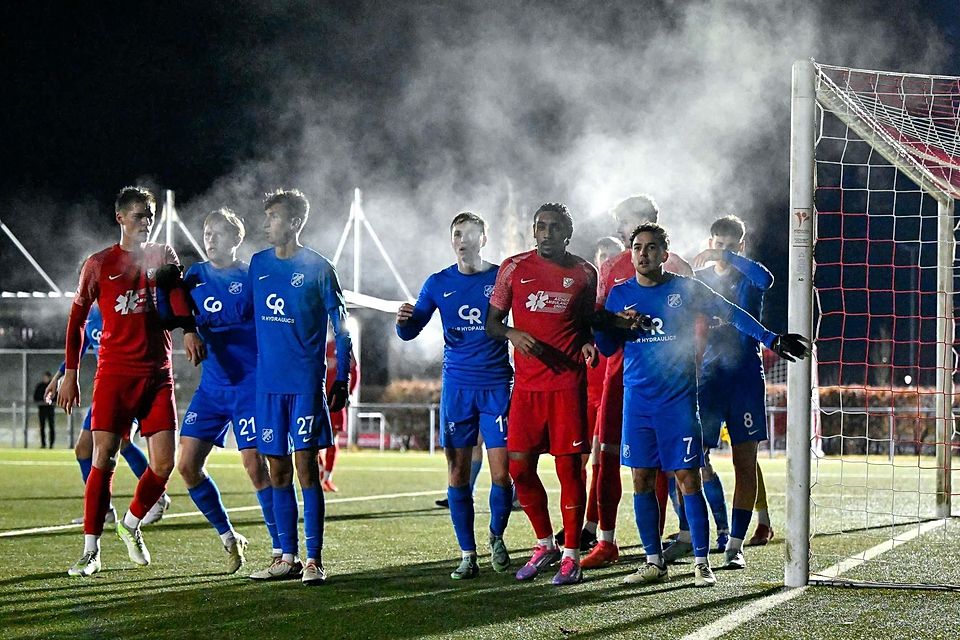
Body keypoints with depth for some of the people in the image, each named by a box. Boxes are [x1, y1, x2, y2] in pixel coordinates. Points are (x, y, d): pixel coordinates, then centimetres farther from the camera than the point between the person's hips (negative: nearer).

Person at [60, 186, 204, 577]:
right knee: (103, 458, -9)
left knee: (164, 463, -3)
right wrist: (70, 373, 5)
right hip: (114, 373, -2)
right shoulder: (100, 264, 4)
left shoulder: (163, 256, 11)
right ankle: (90, 551, -4)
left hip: (158, 375, 3)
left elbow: (177, 294, -8)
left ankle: (131, 524, 23)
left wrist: (189, 331, -27)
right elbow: (77, 319, 9)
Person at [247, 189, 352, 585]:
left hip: (305, 382, -5)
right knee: (278, 470, 6)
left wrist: (342, 379, -5)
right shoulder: (258, 264, 11)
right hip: (267, 382, 5)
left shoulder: (317, 268, -3)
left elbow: (339, 325, -1)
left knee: (305, 466, -8)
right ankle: (286, 557, 12)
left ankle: (314, 559, -6)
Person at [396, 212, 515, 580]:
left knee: (501, 473, -6)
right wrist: (403, 321, -16)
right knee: (458, 474, 0)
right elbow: (410, 331, 7)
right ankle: (467, 555, 7)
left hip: (497, 386, -2)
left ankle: (497, 538, 19)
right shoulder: (439, 283, 7)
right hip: (456, 386, 2)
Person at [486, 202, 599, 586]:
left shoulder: (584, 273, 7)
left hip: (568, 383, -2)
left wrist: (589, 345, -4)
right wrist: (512, 334, -11)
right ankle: (544, 544, 21)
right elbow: (491, 323, 9)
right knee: (520, 467, 2)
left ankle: (571, 555, 3)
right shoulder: (514, 268, 6)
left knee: (569, 466, -3)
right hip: (527, 384, 2)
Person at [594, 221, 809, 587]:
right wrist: (618, 325, -10)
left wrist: (771, 340, -8)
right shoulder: (619, 295, 8)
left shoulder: (685, 289, 1)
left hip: (678, 399, -3)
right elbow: (605, 347, 11)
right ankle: (653, 562, 11)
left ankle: (701, 563, -2)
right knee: (642, 480, 2)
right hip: (637, 400, 3)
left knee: (688, 478, -6)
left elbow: (730, 313, 0)